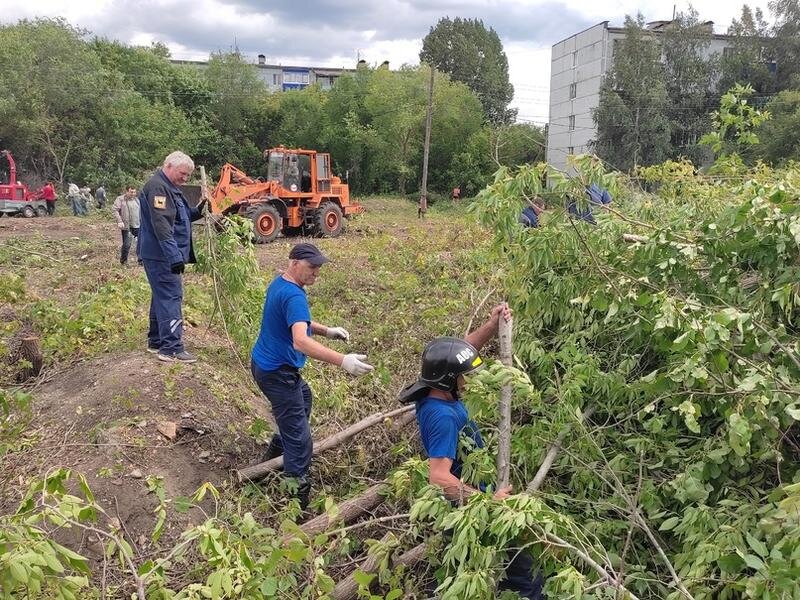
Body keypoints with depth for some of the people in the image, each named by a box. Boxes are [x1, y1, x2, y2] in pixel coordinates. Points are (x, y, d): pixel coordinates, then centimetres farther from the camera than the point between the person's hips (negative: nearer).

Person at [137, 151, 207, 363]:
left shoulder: (170, 188, 18)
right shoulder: (157, 186, -16)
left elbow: (180, 217, 25)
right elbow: (161, 224, -24)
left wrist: (197, 211, 6)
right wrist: (175, 256, -27)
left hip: (164, 255, 11)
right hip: (161, 255, -11)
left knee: (162, 296, 16)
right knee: (171, 297, -10)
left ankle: (156, 341, 25)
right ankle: (171, 348, -9)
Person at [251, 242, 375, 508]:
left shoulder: (279, 284, 6)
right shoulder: (294, 296, -27)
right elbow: (301, 341, -41)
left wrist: (327, 331, 5)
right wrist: (342, 360, -49)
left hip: (263, 363, 11)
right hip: (277, 373, -11)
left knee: (304, 398, 33)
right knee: (300, 439, -6)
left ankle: (276, 451, 44)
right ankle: (297, 499, 0)